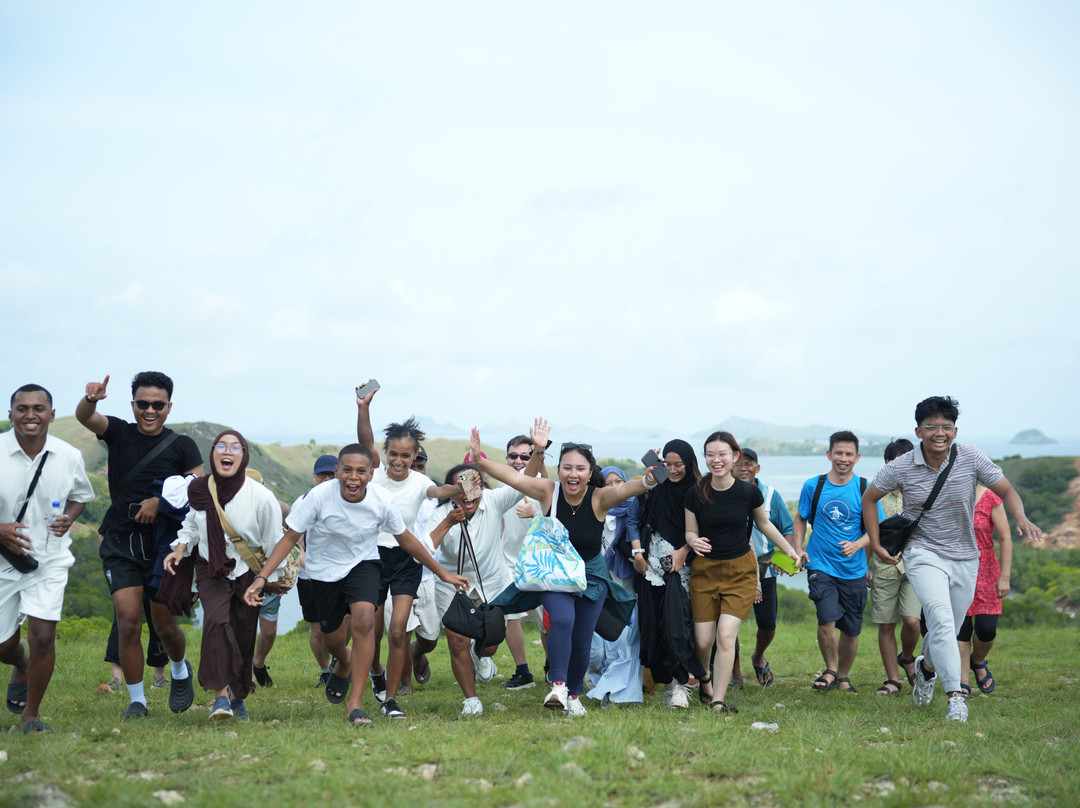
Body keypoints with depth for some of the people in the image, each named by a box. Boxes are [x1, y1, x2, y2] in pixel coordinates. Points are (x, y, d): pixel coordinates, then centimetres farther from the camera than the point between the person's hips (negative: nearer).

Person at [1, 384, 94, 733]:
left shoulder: (69, 456, -6)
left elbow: (80, 496, 13)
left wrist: (69, 518, -9)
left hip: (49, 560, 0)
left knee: (42, 637, -13)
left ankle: (31, 713, 9)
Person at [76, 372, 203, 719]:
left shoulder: (182, 446, 1)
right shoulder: (119, 433, 3)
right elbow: (85, 417, -16)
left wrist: (161, 501, -19)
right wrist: (91, 399, -38)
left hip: (164, 544, -1)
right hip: (121, 544, 1)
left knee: (165, 626, 5)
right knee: (128, 621, -9)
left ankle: (180, 671, 38)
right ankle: (137, 700, 5)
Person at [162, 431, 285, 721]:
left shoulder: (261, 497, -18)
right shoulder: (200, 490, -9)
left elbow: (274, 544, -5)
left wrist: (271, 578, 4)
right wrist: (179, 549, -2)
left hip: (247, 572, -1)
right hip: (211, 569, 1)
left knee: (243, 636, 5)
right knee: (216, 620, -25)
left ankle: (237, 697, 29)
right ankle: (220, 694, -24)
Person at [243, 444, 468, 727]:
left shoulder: (382, 501, -21)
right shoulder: (319, 496, -27)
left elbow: (406, 539, -4)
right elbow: (290, 537, -18)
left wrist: (443, 573, 3)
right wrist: (261, 577, -27)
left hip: (363, 564, 0)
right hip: (324, 569, 0)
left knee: (364, 621, -26)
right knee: (333, 637, 12)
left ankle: (355, 703, -16)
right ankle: (344, 665, 53)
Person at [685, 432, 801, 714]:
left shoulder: (749, 492, -7)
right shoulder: (695, 494, -7)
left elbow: (764, 524, 11)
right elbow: (690, 532, 4)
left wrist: (790, 551, 12)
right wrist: (695, 542, -19)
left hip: (740, 571, -1)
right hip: (705, 570, 1)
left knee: (726, 635, -14)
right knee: (703, 640, 1)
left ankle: (718, 701, -6)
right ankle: (704, 682, 32)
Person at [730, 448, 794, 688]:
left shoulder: (770, 495, 2)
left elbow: (788, 528, 6)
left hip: (763, 569, 1)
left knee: (768, 624, 3)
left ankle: (758, 657, 35)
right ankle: (735, 674, 18)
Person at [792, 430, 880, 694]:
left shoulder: (865, 489, -3)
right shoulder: (813, 486, 0)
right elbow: (801, 518, 15)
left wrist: (857, 544, -18)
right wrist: (798, 548, 1)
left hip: (854, 568, 1)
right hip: (820, 565, -1)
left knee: (851, 630, 9)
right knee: (827, 620, -18)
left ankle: (844, 676, 32)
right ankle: (830, 670, 5)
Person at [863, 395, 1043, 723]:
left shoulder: (972, 458, -10)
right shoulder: (900, 468, -11)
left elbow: (1006, 491, -2)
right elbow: (869, 498, 4)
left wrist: (1021, 518, -23)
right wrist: (875, 545, 2)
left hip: (965, 558, 3)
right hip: (923, 554, -2)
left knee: (948, 632, 12)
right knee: (941, 618, -25)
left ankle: (926, 667, 45)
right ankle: (955, 695, -24)